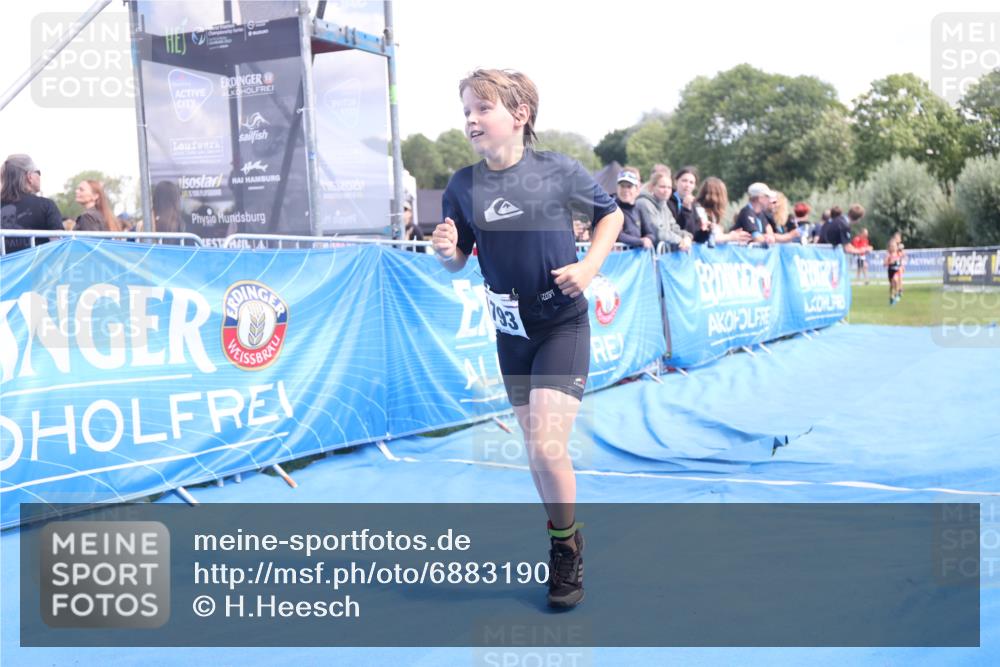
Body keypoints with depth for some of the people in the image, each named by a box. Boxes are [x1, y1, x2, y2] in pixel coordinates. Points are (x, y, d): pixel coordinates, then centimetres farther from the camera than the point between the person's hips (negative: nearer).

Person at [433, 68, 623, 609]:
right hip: (510, 331, 4)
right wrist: (447, 251, -18)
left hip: (563, 326, -4)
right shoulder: (462, 186, -4)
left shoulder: (560, 171, -11)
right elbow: (457, 262, 5)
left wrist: (590, 265, -9)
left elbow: (610, 213, 5)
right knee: (535, 449, 13)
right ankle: (564, 544, 34)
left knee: (546, 446, -15)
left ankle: (566, 545, 11)